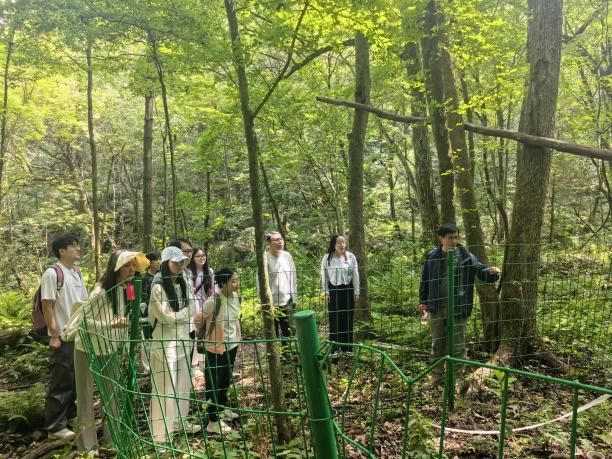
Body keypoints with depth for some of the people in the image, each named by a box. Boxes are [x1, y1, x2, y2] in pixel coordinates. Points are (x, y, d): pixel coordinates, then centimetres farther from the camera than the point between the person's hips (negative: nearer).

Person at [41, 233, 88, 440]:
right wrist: (54, 335, -16)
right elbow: (47, 306, -15)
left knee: (76, 379, 18)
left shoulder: (77, 273, 10)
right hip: (63, 338, -8)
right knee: (60, 382, 1)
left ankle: (70, 415, 33)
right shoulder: (52, 273, -13)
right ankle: (55, 426, 13)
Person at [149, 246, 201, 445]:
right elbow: (167, 317, -17)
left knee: (183, 383, 16)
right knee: (165, 386, 1)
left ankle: (180, 422, 33)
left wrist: (176, 315, -11)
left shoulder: (184, 284, 5)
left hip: (183, 339, 7)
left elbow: (192, 310, 3)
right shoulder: (158, 287, -16)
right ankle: (161, 432, 13)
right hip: (165, 341, -7)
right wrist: (184, 313, -6)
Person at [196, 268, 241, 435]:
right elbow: (198, 320, -13)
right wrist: (207, 335, -1)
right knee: (214, 383, 5)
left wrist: (237, 338, 14)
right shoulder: (213, 301, -25)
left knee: (226, 380, 22)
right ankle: (213, 422, 17)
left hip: (231, 345, 7)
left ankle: (222, 409, 42)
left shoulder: (235, 297, -2)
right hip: (215, 348, -7)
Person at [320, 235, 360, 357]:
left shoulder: (351, 257, -3)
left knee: (347, 319, 6)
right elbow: (324, 276, 0)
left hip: (347, 290, 1)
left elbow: (355, 275, 2)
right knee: (334, 320, 3)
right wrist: (326, 292, -3)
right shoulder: (327, 258, -5)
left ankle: (347, 347, 17)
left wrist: (356, 291, 2)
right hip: (333, 290, -1)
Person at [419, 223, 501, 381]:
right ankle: (436, 374, 29)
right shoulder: (432, 257, -1)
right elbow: (425, 280, 7)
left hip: (458, 307, -2)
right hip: (437, 307, 2)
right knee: (438, 343, 14)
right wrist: (423, 301, 7)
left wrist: (491, 272, -34)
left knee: (458, 344, 6)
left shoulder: (466, 256, -5)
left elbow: (480, 270, -10)